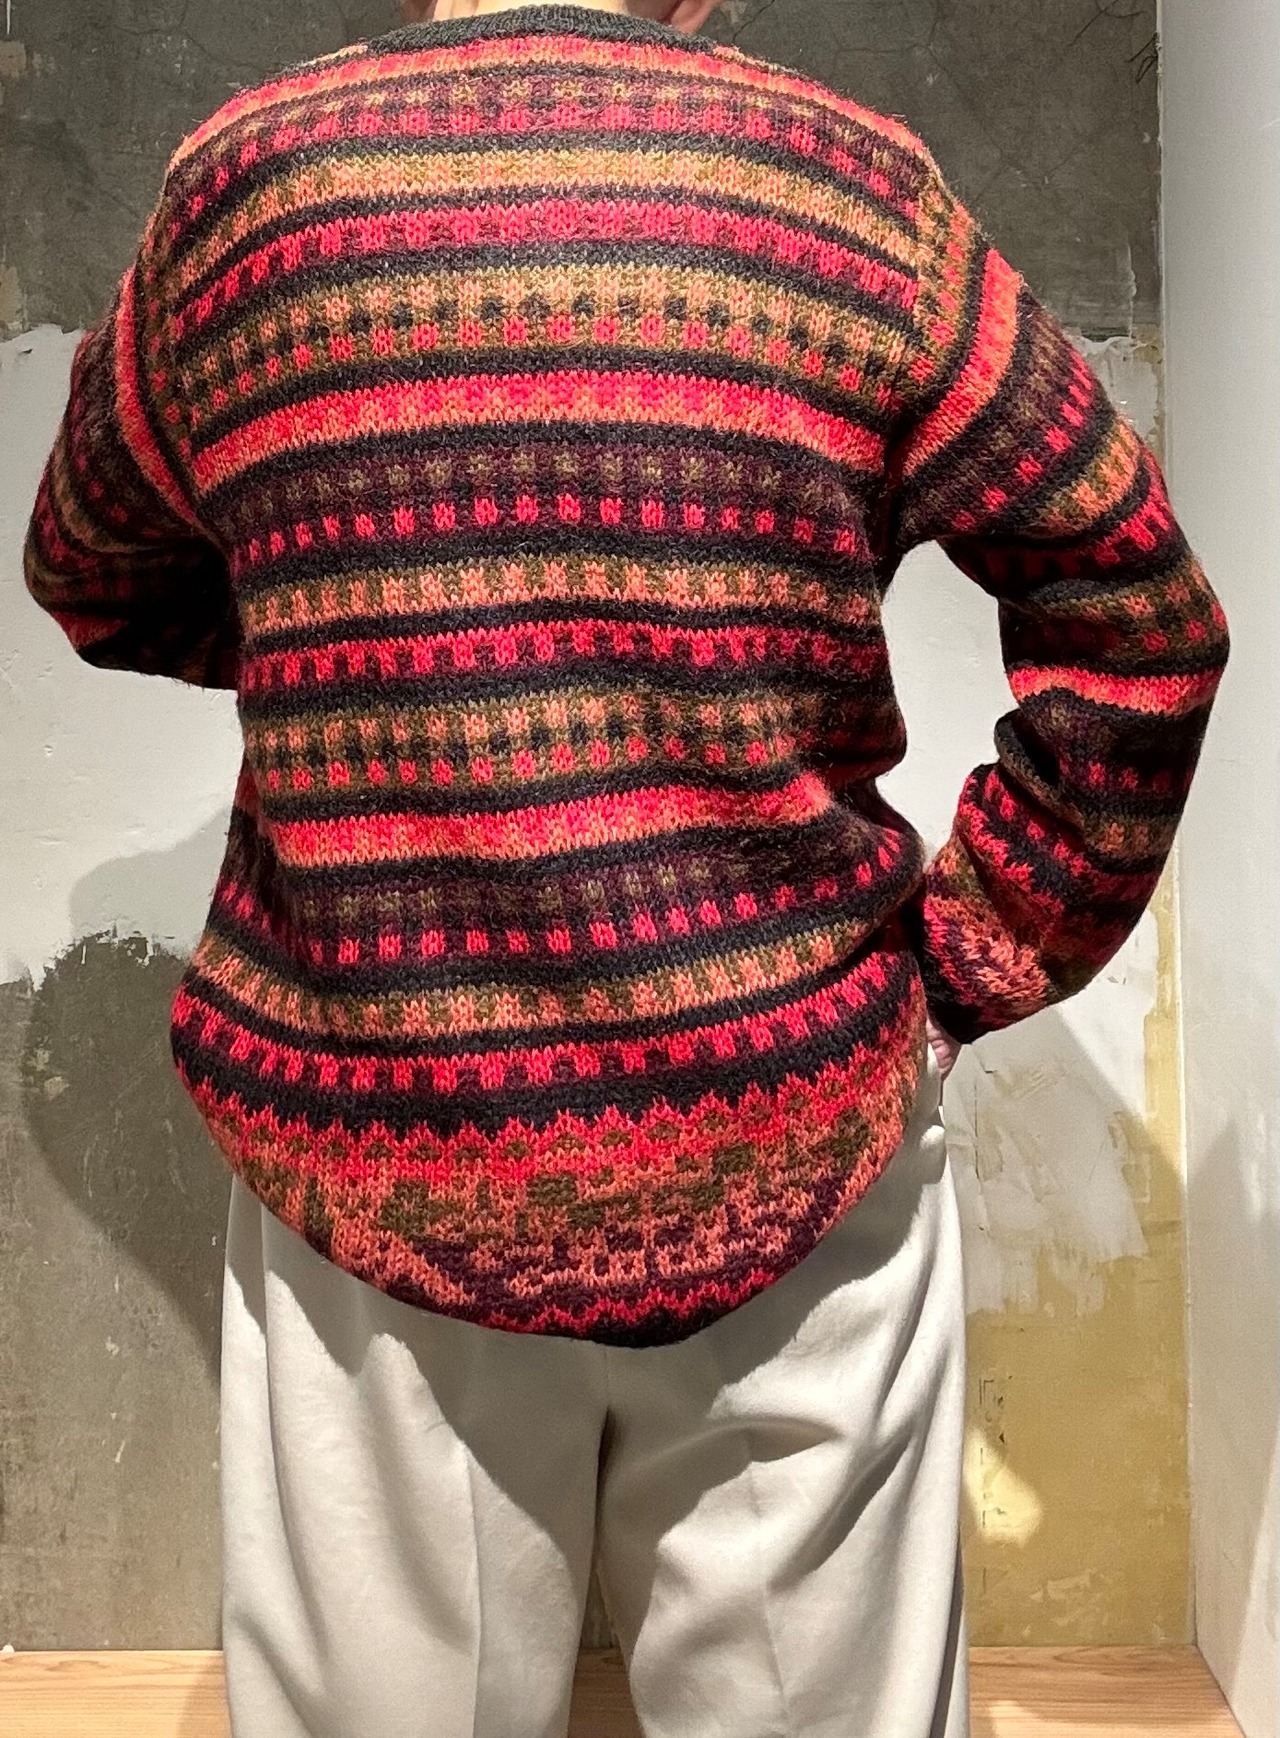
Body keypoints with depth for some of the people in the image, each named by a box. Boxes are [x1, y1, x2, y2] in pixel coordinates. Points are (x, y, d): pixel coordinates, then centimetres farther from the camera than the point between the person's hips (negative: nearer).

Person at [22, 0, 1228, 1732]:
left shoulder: (238, 178, 2)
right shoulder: (862, 183, 0)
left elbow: (92, 581, 16)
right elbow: (1140, 620, 1)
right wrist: (975, 960, 5)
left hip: (373, 1154, 1)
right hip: (800, 1137, 1)